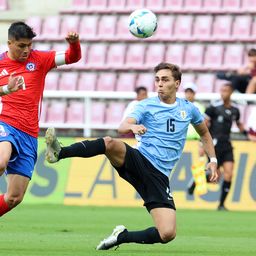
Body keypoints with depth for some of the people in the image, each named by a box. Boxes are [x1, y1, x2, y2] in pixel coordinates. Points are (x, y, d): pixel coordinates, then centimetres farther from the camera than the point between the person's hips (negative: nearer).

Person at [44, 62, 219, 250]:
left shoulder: (188, 109, 13)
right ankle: (59, 153, -48)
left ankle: (122, 236, 6)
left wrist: (213, 160, 19)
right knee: (110, 143, -35)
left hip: (159, 176, 2)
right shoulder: (146, 106, 5)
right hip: (139, 161, -2)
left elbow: (205, 133, 32)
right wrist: (132, 127, -36)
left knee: (168, 234, -15)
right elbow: (123, 127, -12)